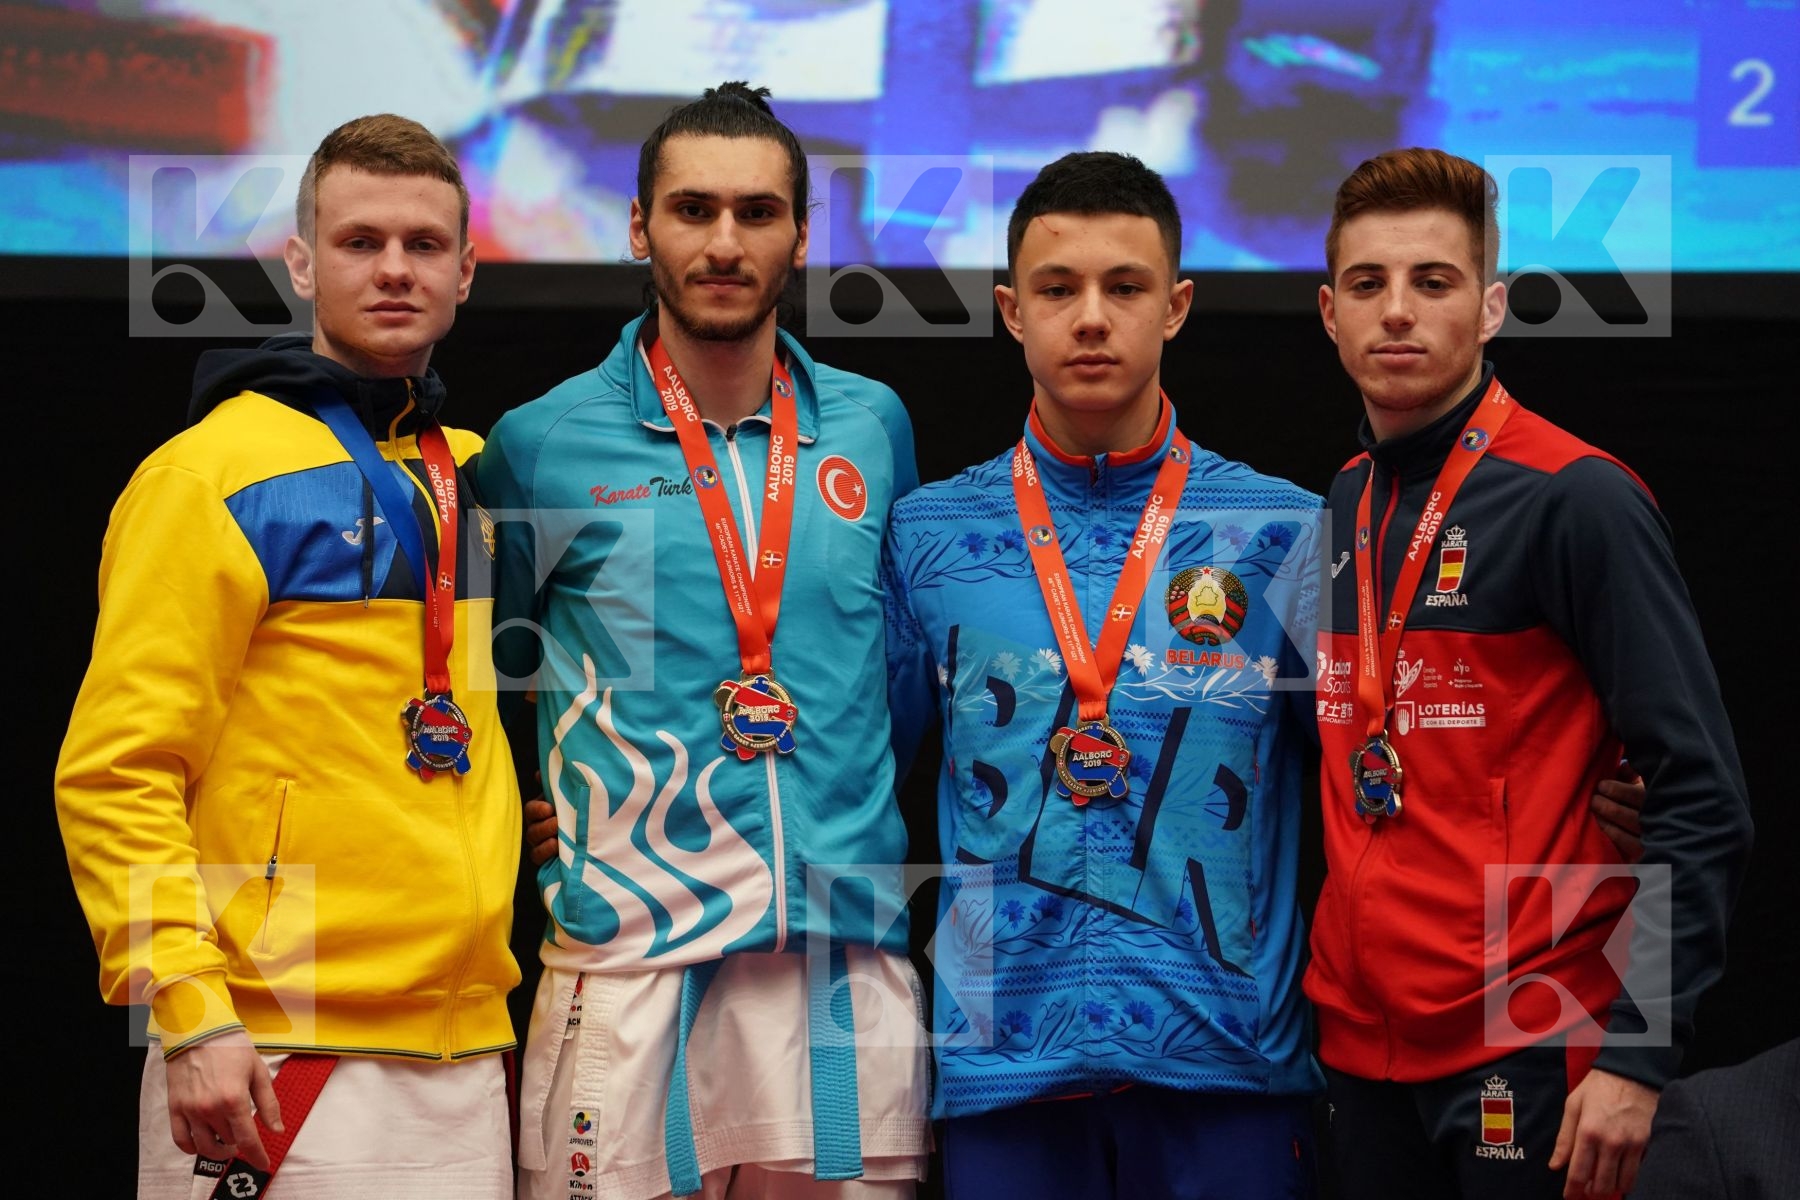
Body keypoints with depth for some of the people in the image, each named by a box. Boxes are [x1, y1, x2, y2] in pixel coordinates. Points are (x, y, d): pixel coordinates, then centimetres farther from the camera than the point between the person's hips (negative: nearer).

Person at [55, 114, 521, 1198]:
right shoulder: (215, 476, -7)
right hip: (283, 1067, -6)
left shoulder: (466, 472, 13)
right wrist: (190, 1013, -19)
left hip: (466, 1059, 6)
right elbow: (115, 777, -12)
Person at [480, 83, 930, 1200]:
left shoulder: (872, 427, 9)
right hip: (628, 958, -2)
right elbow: (493, 674, 15)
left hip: (853, 958, 3)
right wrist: (562, 816, 5)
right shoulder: (544, 445, 1)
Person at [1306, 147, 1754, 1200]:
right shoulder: (1338, 512, 9)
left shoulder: (1576, 499, -11)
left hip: (1527, 1061, -6)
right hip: (1363, 1047, 6)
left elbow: (1701, 801, -13)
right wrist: (1314, 1002, 10)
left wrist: (1638, 1053, -19)